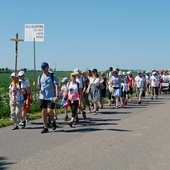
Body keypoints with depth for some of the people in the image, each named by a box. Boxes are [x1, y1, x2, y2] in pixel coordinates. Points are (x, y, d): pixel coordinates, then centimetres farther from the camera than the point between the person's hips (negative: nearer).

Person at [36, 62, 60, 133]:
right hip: (42, 97, 4)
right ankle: (45, 127, 12)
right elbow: (39, 87, 17)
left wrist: (57, 96, -17)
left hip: (51, 97, -4)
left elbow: (57, 86, -7)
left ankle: (53, 121, 16)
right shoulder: (40, 77, 10)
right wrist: (37, 86, -8)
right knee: (44, 112, 4)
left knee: (49, 111, -14)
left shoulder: (53, 76, -2)